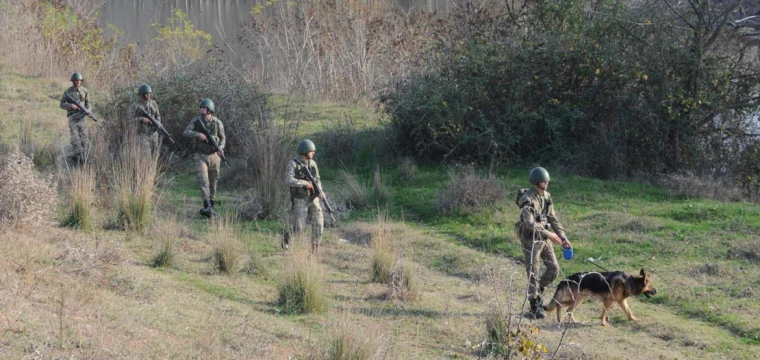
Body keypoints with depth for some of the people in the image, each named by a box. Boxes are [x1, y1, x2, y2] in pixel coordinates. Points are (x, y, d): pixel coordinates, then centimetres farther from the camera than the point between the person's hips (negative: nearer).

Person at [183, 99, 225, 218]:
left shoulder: (218, 123, -3)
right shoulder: (196, 120, -4)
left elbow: (223, 138, 7)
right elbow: (185, 133, -11)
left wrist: (220, 148, -13)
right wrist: (198, 134, -27)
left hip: (214, 156, 1)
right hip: (200, 156, -1)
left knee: (212, 183, 9)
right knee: (203, 181, -17)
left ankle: (211, 207, 24)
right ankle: (207, 208, -27)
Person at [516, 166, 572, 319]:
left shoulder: (546, 196, 6)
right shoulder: (527, 199, -19)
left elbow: (553, 218, 10)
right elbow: (529, 223, -26)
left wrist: (563, 237, 2)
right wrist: (549, 234, -27)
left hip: (544, 238, 7)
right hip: (531, 239, -7)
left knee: (553, 268, 7)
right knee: (533, 273, -1)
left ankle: (537, 292, 27)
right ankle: (535, 305, 10)